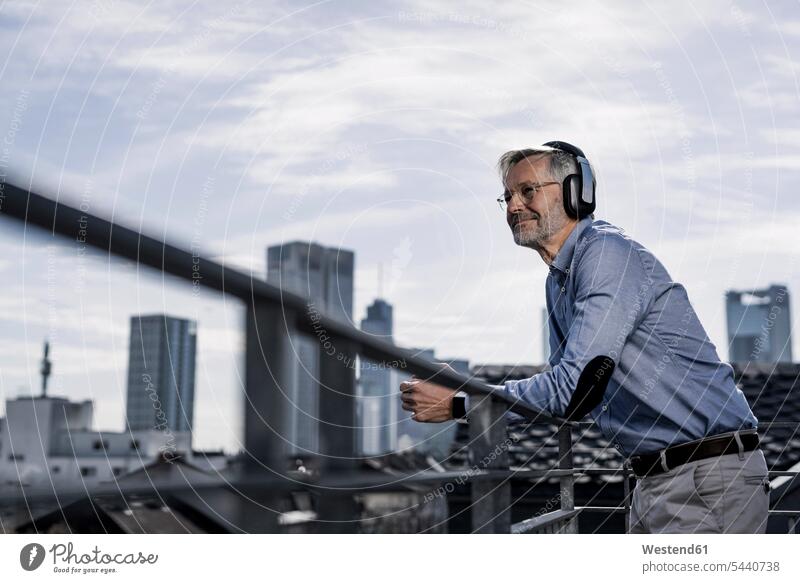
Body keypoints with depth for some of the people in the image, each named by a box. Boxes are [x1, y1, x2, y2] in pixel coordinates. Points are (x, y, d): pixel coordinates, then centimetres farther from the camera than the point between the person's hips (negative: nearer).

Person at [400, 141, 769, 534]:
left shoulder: (608, 252, -16)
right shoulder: (557, 281, 15)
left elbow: (573, 385, -23)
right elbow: (567, 386, 19)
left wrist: (459, 404, -18)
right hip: (652, 480, 10)